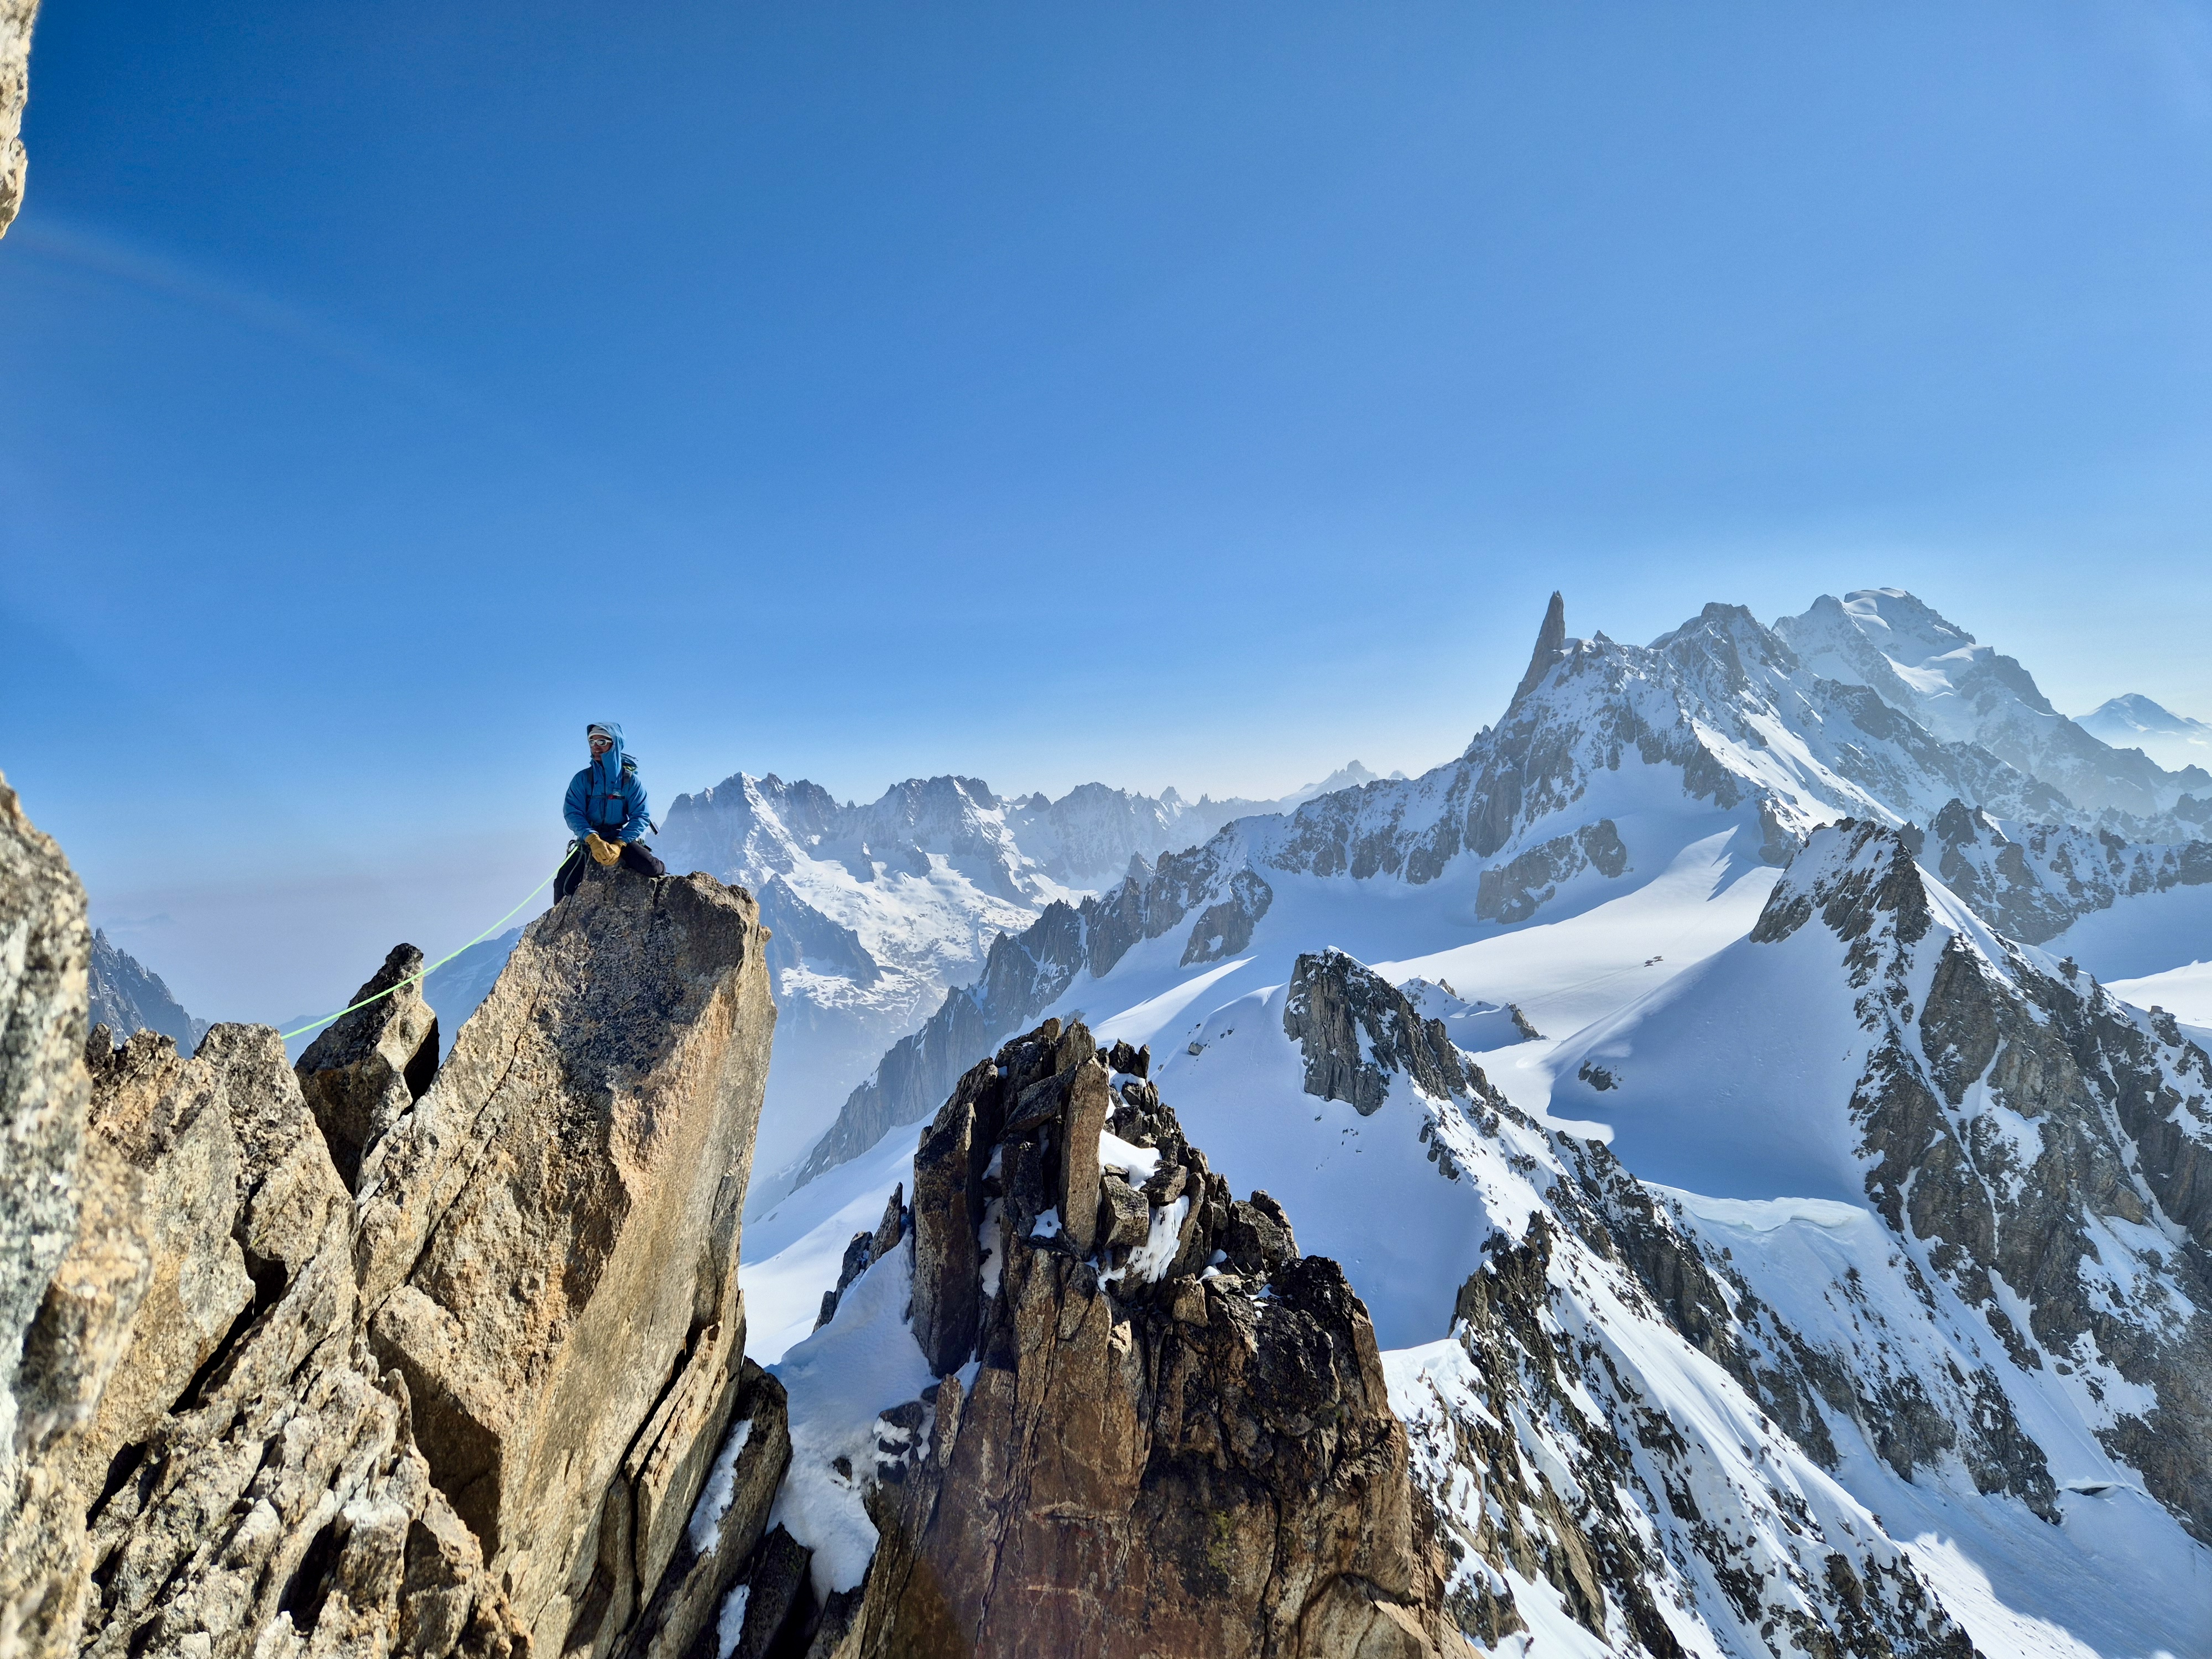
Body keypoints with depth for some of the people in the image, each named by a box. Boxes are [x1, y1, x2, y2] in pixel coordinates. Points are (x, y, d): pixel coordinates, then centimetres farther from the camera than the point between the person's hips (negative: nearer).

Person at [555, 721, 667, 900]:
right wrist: (593, 840, -25)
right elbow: (572, 813, -8)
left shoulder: (631, 780, -3)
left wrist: (618, 845, -23)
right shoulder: (582, 779, 0)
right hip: (590, 840, 2)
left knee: (650, 867, -29)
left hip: (622, 839, -1)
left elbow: (641, 817, -8)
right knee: (563, 886, -15)